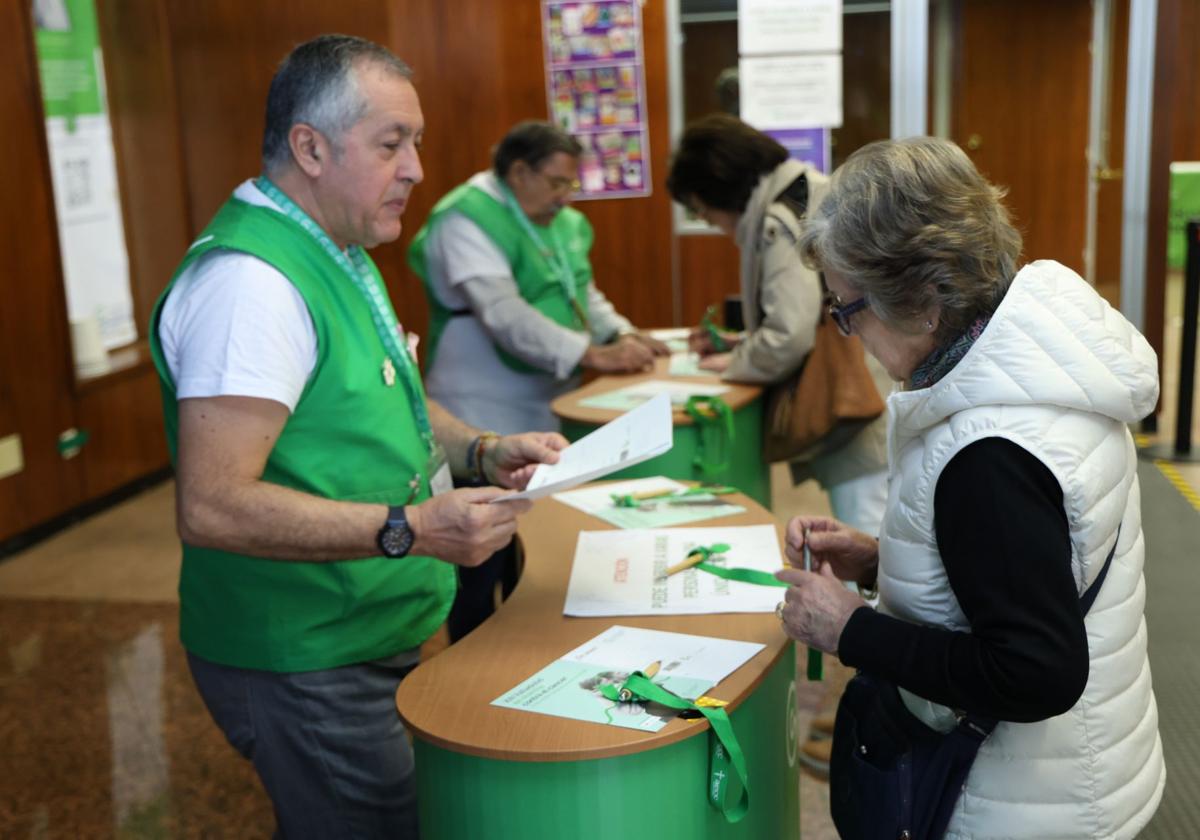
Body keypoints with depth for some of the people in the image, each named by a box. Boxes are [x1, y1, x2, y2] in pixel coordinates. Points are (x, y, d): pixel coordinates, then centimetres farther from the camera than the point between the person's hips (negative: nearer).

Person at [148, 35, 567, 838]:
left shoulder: (339, 256, 11)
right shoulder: (250, 280, -23)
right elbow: (212, 508, -28)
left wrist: (482, 452, 3)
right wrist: (412, 528, -32)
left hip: (371, 643, 10)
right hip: (303, 672, -10)